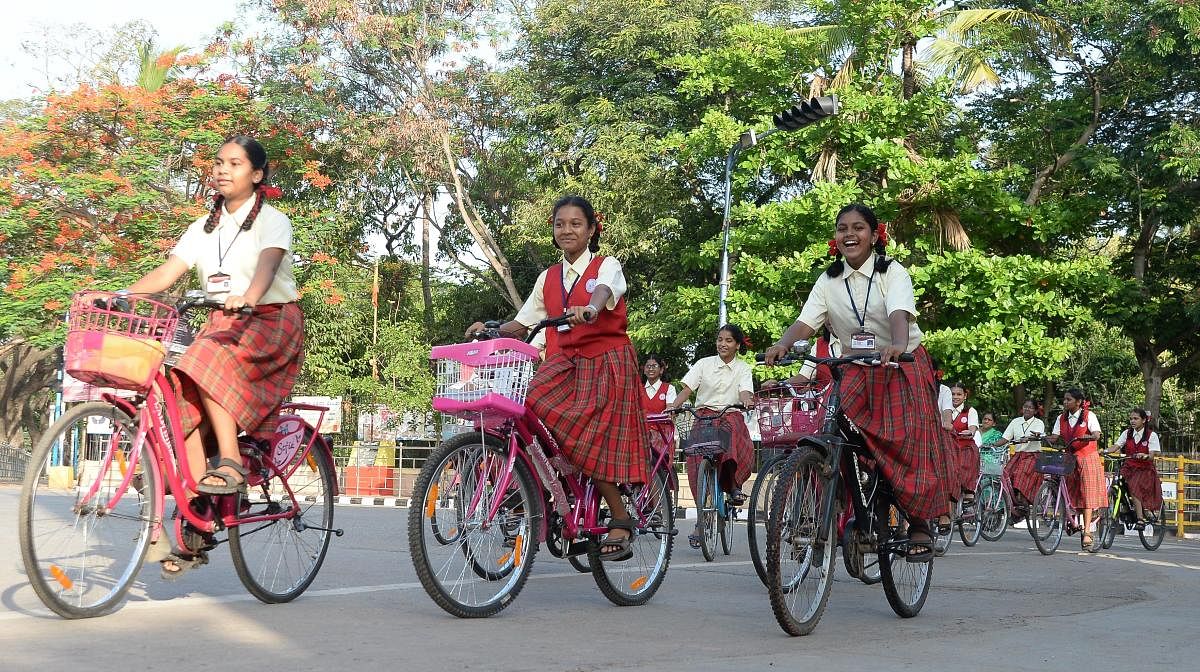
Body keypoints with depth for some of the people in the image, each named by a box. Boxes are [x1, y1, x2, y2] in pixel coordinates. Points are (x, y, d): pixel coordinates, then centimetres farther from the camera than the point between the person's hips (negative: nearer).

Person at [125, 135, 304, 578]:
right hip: (222, 324, 5)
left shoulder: (272, 221, -5)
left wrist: (248, 297, -47)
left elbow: (267, 264, -26)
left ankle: (231, 463, -28)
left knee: (208, 362, -34)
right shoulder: (204, 227, 12)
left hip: (271, 321, -5)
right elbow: (166, 274, 2)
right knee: (188, 414, -14)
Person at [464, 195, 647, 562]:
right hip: (564, 364, 5)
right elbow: (521, 324, 13)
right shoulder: (548, 278, 13)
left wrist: (589, 309, -50)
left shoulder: (606, 266, -2)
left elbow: (604, 290, -27)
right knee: (530, 410, -22)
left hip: (606, 363, -5)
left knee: (592, 443, -14)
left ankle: (620, 521, 0)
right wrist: (489, 328, -6)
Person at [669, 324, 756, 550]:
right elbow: (686, 389, -1)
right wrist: (673, 407, -20)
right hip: (704, 416, 1)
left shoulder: (743, 369, 10)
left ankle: (733, 485, -25)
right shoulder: (704, 364, 9)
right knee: (699, 466, -12)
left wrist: (747, 402, -33)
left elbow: (745, 392, -8)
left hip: (730, 416, -1)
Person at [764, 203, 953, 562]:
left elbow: (899, 314, -27)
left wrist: (897, 345, -50)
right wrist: (783, 345, -31)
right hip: (855, 370, 3)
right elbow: (805, 322, -9)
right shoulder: (829, 280, 3)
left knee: (909, 440, -17)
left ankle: (918, 523, -6)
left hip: (903, 366, -3)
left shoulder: (893, 272, -9)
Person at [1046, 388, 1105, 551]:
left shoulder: (1088, 416, -3)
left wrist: (1087, 437, -37)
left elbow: (1096, 435, -16)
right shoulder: (1062, 418, 10)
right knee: (1071, 494, -1)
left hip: (1087, 458, -4)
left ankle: (1086, 534, -10)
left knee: (1087, 495, -7)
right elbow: (1055, 437, 4)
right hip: (1069, 458, 4)